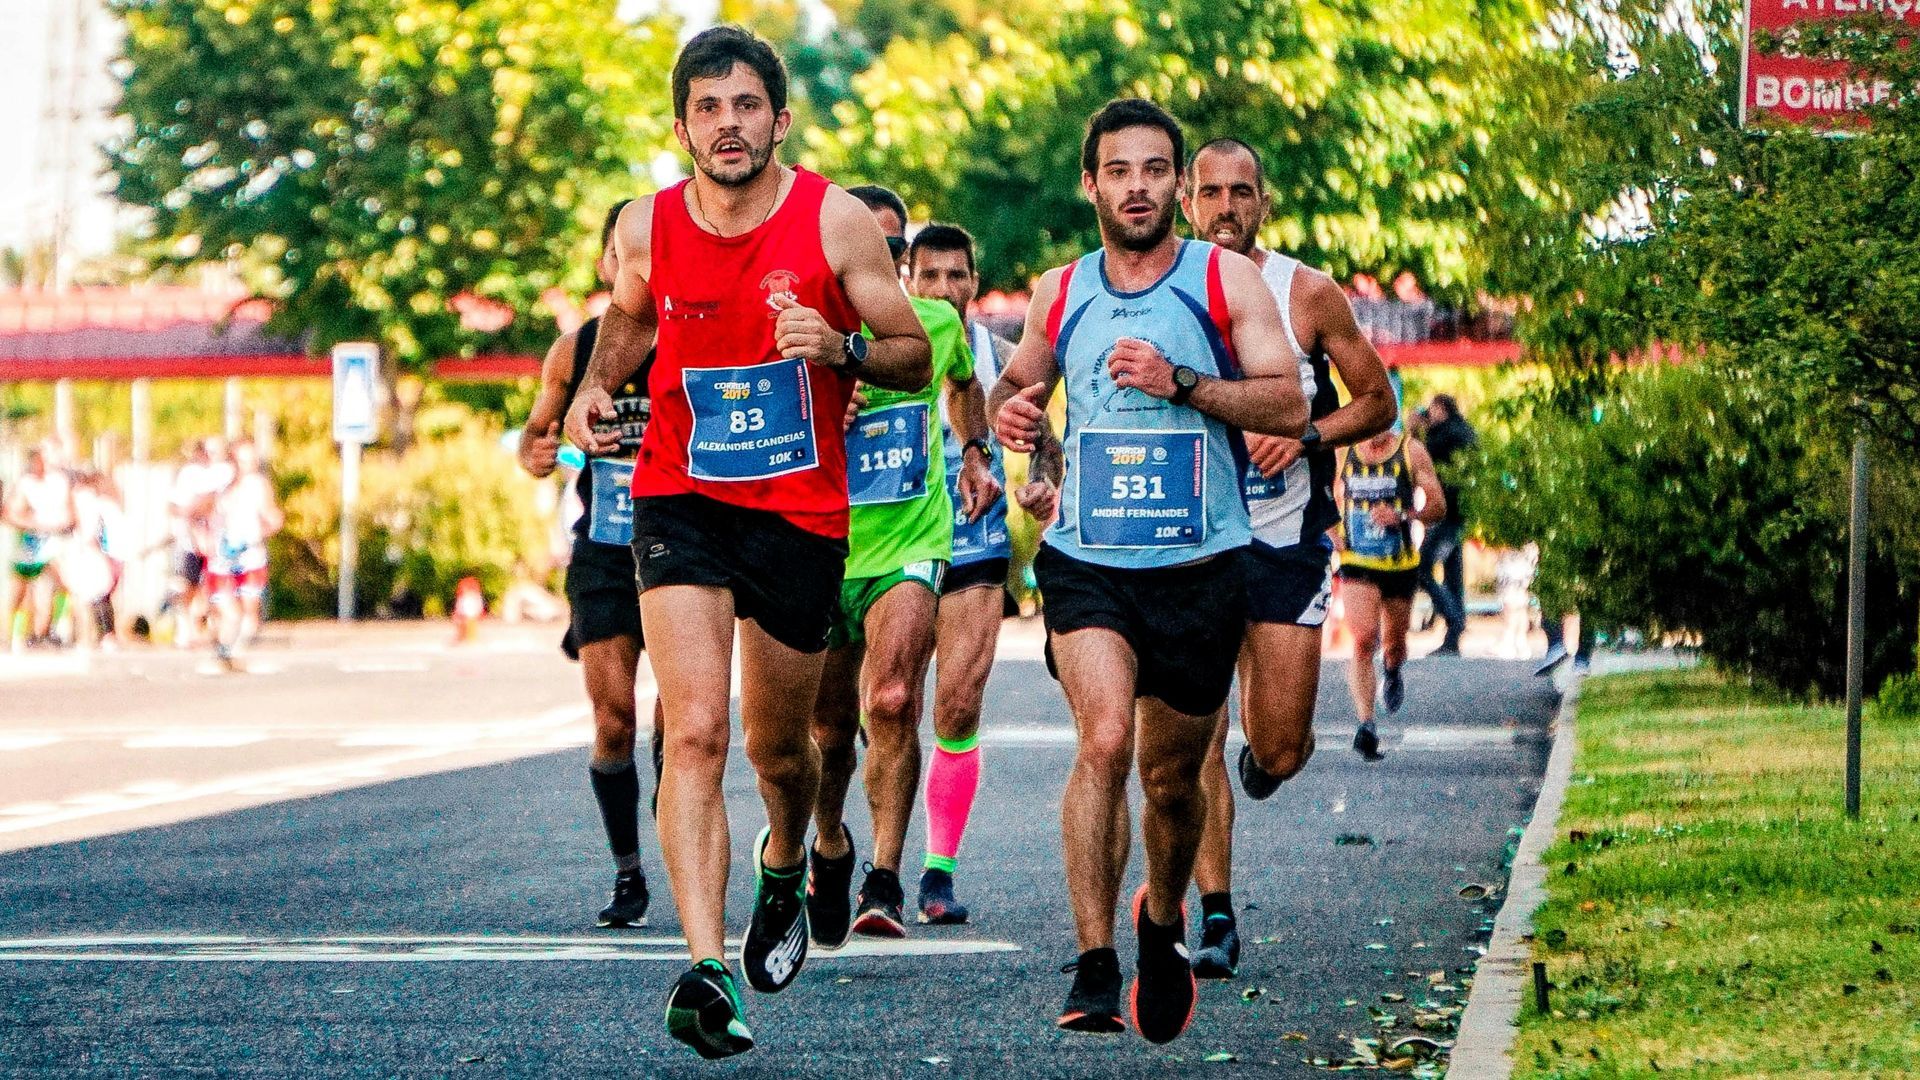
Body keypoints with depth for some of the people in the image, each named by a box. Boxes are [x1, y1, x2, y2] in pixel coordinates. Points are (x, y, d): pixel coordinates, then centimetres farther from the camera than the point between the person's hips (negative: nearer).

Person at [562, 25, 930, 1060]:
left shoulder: (836, 220, -8)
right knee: (695, 732, -18)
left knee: (779, 747, 14)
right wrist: (595, 385, 0)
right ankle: (706, 968, -26)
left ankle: (783, 869, 49)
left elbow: (915, 357, -2)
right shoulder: (645, 228, -4)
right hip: (680, 501, 0)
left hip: (801, 513, 0)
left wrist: (838, 347, -22)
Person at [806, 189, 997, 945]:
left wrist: (975, 455, 21)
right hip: (821, 550, 0)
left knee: (893, 701, -22)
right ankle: (831, 847, 40)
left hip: (909, 548, 0)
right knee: (829, 729, 9)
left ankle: (884, 883, -17)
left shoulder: (937, 323, 1)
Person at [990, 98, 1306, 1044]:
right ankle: (1094, 969, -20)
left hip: (1200, 565, 0)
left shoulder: (1226, 278, -1)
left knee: (1173, 773, 10)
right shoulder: (1059, 293, 7)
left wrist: (1179, 382, -19)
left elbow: (1290, 407, -7)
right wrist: (1007, 408, 1)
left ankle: (1163, 919, 41)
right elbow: (1019, 377, 25)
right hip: (1086, 559, 0)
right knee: (1104, 738, -22)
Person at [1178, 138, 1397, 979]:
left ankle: (1266, 749, 37)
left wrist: (1308, 436, -13)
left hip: (1286, 539, 0)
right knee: (1196, 738, -8)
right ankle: (1216, 921, -2)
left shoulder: (1308, 295, -2)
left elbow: (1378, 402, 4)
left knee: (1277, 748, -1)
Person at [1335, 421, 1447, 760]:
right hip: (1357, 563, -1)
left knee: (1393, 644, 16)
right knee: (1363, 640, -19)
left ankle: (1392, 673, 54)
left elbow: (1438, 506, -2)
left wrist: (1403, 516, -20)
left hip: (1401, 563, 1)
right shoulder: (1342, 451, 2)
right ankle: (1366, 725, -23)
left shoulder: (1411, 451, -3)